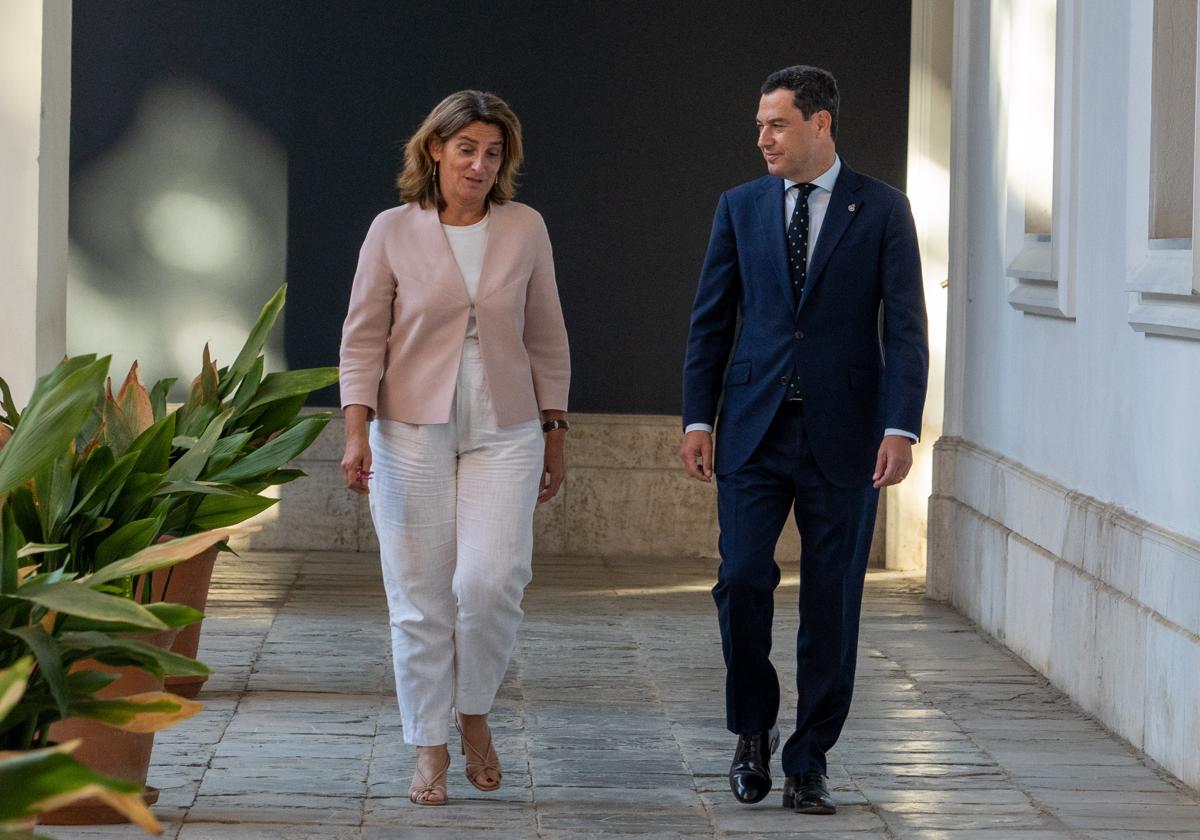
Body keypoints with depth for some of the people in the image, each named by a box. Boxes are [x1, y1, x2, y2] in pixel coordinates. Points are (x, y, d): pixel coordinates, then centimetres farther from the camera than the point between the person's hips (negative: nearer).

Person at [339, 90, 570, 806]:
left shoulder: (525, 228, 4)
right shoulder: (393, 231, 0)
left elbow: (546, 337, 11)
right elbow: (363, 338, 1)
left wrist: (555, 432, 12)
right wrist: (356, 432, -8)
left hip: (504, 432, 1)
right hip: (413, 432, -1)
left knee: (493, 580, -13)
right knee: (420, 593, 0)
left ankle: (475, 712, 12)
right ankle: (429, 747, 12)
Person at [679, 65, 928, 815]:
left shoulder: (882, 210, 0)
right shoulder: (741, 207, 8)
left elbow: (905, 327, -4)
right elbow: (711, 321, 10)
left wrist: (901, 429, -14)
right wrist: (698, 419, 2)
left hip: (842, 435, -1)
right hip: (755, 430, 2)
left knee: (832, 603, 2)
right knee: (742, 580, -9)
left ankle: (809, 762, 13)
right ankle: (753, 731, 14)